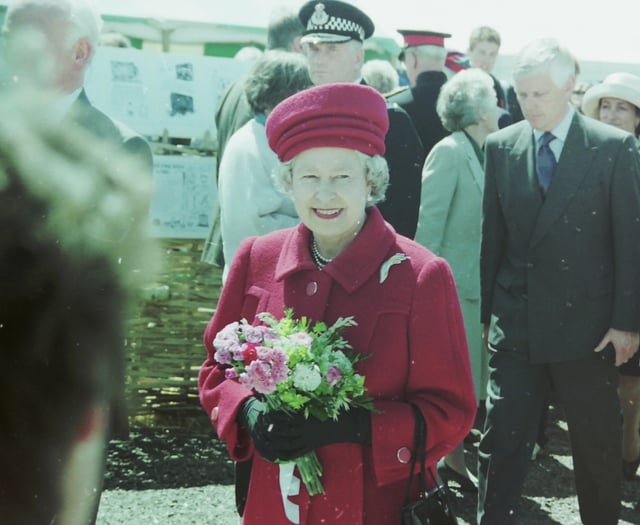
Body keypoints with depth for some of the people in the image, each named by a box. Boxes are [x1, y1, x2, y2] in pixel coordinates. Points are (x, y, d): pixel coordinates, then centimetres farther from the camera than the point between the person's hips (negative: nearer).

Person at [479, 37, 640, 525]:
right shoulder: (501, 147, 3)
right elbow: (492, 237, 7)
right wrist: (487, 312, 7)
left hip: (587, 325, -2)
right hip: (516, 322, 2)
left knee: (598, 443, 10)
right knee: (502, 439, 2)